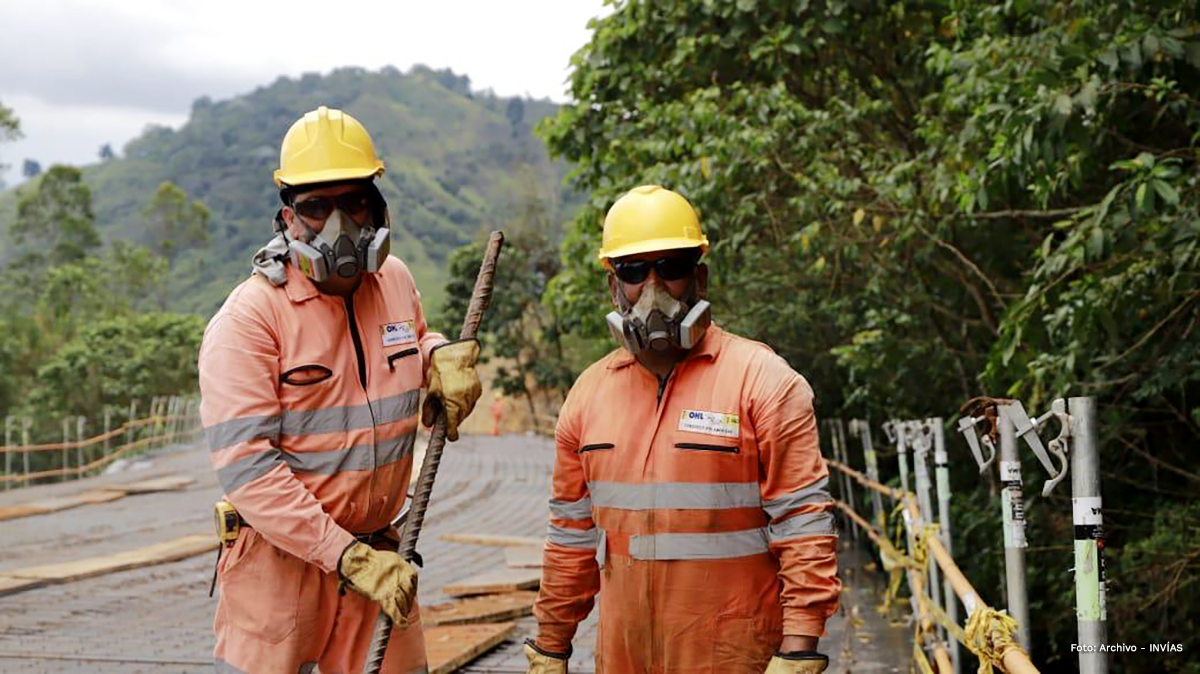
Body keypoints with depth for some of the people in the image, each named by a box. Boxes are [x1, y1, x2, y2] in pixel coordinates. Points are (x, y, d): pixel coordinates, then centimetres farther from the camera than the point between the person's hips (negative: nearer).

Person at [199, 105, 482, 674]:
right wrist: (351, 559, -24)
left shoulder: (395, 281, 6)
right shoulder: (248, 318, -14)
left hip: (378, 555, 5)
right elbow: (246, 467, -20)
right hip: (279, 560, -5)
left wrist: (441, 357, 6)